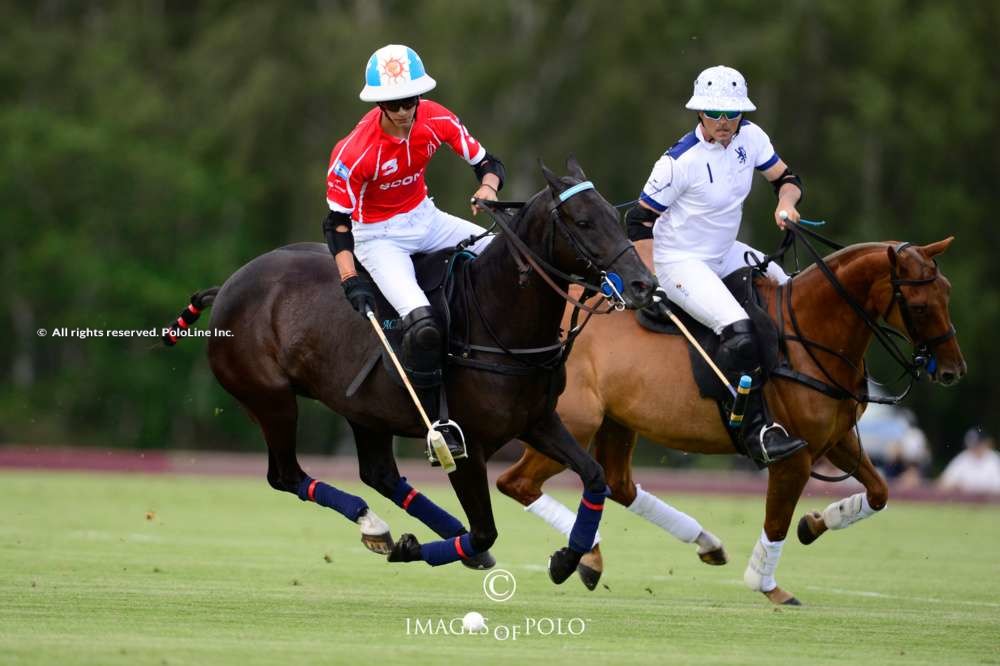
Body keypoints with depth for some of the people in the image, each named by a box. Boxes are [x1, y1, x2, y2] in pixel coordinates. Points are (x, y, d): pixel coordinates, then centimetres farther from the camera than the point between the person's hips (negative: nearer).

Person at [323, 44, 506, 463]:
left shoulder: (437, 121, -13)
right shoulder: (354, 153, -26)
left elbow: (487, 163, -2)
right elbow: (337, 224, -19)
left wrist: (487, 188, -26)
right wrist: (352, 284, -27)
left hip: (424, 219, 6)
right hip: (378, 237, -6)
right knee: (422, 325, -26)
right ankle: (437, 425, -14)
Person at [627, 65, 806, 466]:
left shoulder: (749, 137, -5)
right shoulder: (681, 160, -23)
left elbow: (786, 179, 8)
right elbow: (639, 221, -16)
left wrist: (786, 204, -15)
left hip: (724, 253, 8)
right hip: (680, 262, -8)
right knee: (738, 331, -27)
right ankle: (756, 433, -24)